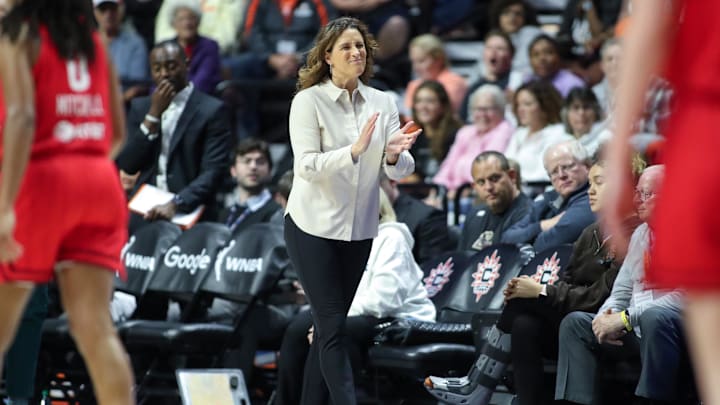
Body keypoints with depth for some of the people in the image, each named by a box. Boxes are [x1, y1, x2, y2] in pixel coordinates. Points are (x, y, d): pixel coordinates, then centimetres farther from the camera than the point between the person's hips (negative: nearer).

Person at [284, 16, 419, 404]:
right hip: (314, 227, -5)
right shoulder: (308, 101, -9)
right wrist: (354, 151, -32)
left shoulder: (383, 103, 4)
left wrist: (394, 155, -24)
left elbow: (400, 170, -1)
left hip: (360, 230, 5)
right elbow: (306, 166, -19)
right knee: (333, 328, -8)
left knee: (329, 326, 12)